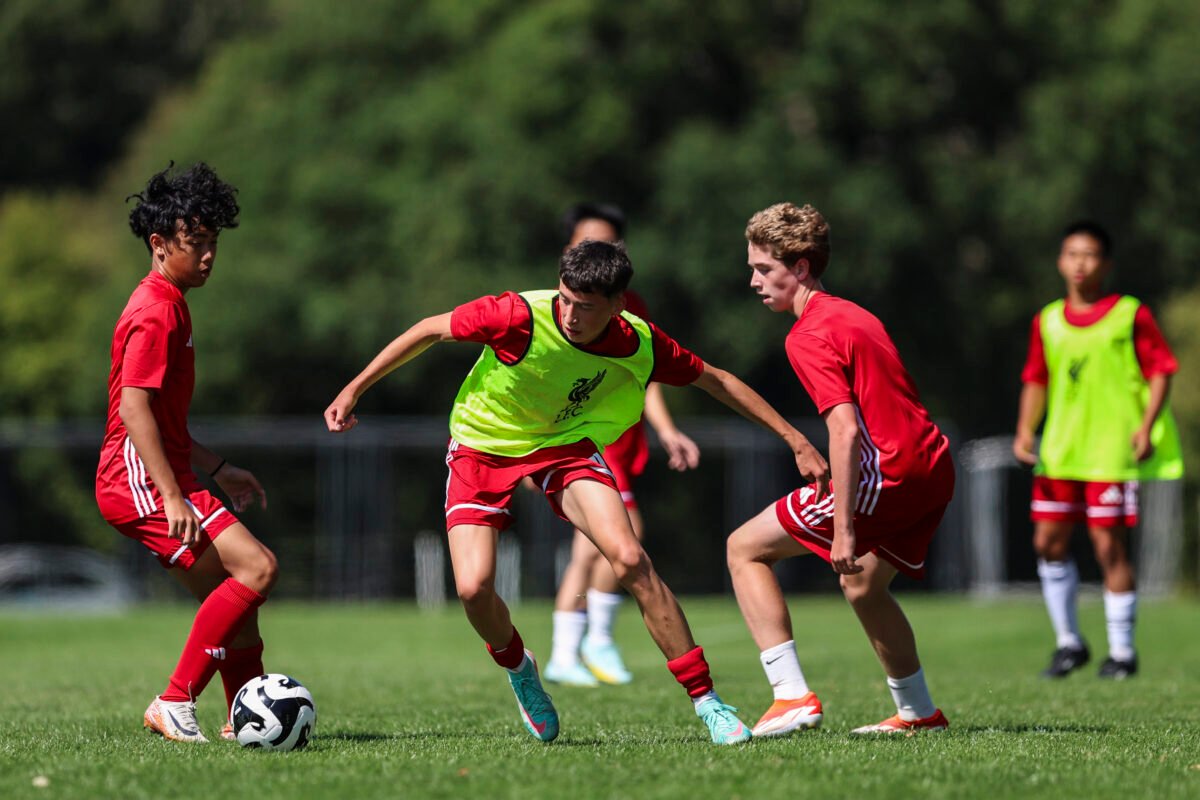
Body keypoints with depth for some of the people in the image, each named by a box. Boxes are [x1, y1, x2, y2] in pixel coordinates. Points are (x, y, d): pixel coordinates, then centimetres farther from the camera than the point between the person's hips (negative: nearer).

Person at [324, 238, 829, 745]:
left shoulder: (640, 345, -19)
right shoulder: (522, 317, -29)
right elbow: (430, 330, -15)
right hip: (484, 445, -1)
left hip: (566, 446, 1)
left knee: (630, 559, -21)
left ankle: (706, 702, -12)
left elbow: (714, 380, -3)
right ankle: (518, 669, 18)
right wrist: (354, 390, -11)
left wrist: (793, 438, -1)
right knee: (474, 588, -19)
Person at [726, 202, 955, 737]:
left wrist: (844, 529, -22)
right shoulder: (854, 315, 18)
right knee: (862, 585, 28)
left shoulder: (809, 336, -10)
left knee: (744, 548, 0)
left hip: (884, 474, -9)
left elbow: (846, 430, -20)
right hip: (933, 468, 9)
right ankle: (918, 712, 37)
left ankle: (793, 695, -8)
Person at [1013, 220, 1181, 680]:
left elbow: (1160, 371, -2)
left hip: (1112, 451, -5)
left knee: (1109, 546, -5)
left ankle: (1121, 651, 6)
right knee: (1048, 541, 2)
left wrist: (1146, 425, -13)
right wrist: (1026, 430, 4)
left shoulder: (1130, 316, -2)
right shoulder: (1048, 322, 11)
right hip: (1060, 451, 5)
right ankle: (1068, 641, 18)